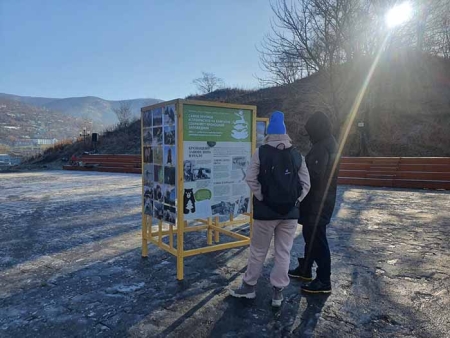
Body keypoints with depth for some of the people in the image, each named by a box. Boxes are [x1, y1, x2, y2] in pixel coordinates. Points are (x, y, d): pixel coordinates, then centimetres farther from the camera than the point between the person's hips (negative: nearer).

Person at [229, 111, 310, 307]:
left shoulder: (261, 152, -5)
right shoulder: (297, 155, 5)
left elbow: (251, 179, -12)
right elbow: (306, 184, 1)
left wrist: (262, 198, -3)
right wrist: (295, 201, 6)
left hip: (266, 210, -2)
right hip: (290, 212, 3)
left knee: (258, 251, 11)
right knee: (283, 252, 10)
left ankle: (249, 286, 25)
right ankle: (278, 291, 17)